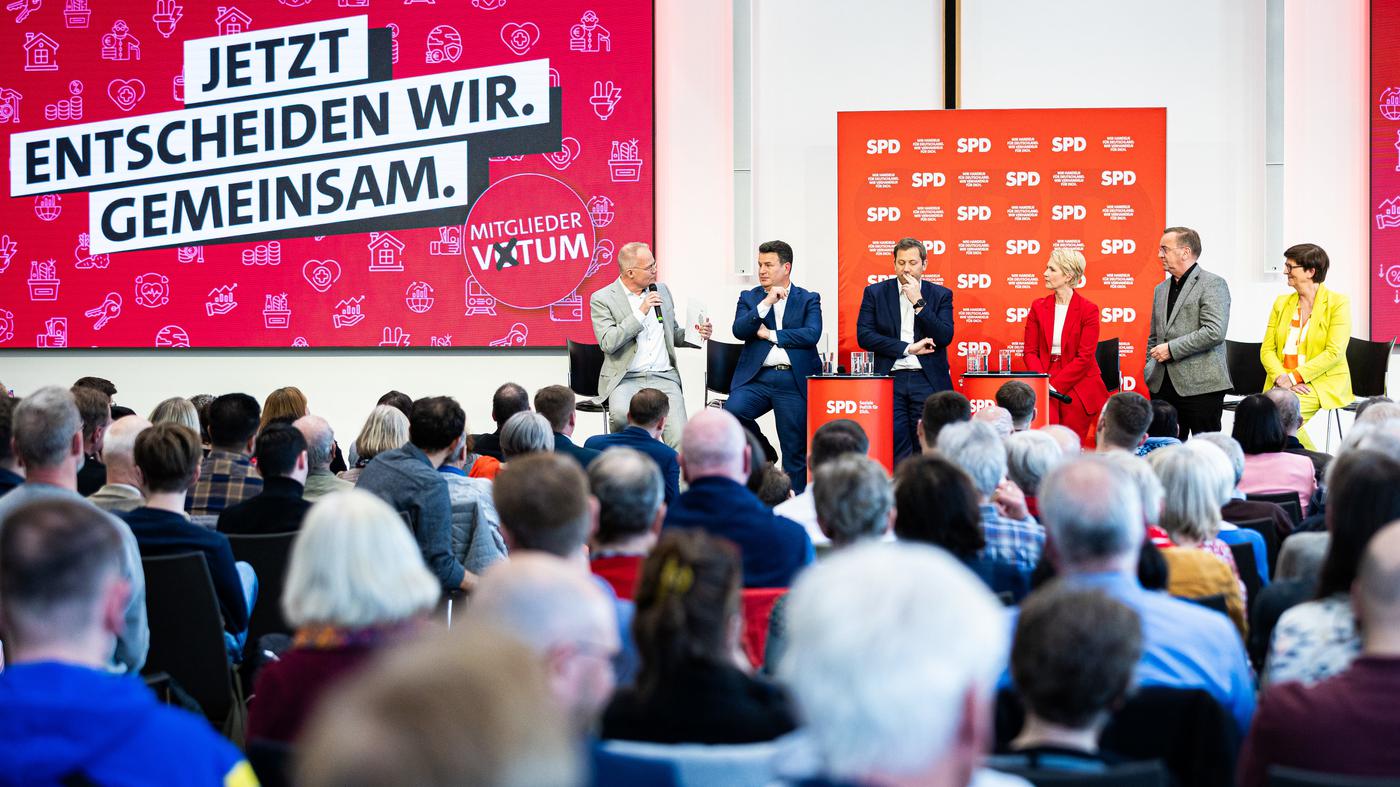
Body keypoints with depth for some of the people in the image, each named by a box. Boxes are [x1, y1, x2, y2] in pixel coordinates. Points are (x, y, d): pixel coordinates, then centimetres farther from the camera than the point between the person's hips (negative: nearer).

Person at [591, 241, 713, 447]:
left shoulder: (661, 290, 16)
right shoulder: (602, 299, -1)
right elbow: (608, 343, -14)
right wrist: (641, 313, -15)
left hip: (664, 376, 3)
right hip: (626, 379, -3)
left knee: (679, 436, -22)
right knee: (622, 414, -34)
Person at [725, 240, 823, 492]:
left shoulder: (809, 300, 9)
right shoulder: (749, 298, 14)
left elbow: (812, 334, -7)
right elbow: (739, 330, -3)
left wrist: (770, 334, -6)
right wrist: (766, 303, -11)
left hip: (794, 380, -1)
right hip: (756, 377, 2)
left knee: (796, 451, -1)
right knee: (732, 411, -28)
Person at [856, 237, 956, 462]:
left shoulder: (941, 295, 8)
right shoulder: (875, 293, 8)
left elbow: (945, 337, -3)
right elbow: (863, 336, -2)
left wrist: (918, 302, -9)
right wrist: (908, 348, -7)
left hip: (928, 382, 0)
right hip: (891, 379, 0)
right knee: (896, 454, -5)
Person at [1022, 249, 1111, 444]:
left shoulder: (1088, 310, -4)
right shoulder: (1038, 307, 8)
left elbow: (1084, 357, -9)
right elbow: (1030, 351, 6)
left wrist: (1054, 385, -14)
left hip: (1078, 388, -2)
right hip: (1046, 390, 2)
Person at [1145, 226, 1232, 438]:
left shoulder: (1213, 284, -4)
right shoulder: (1161, 290, 20)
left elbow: (1214, 332, -16)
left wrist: (1172, 349, -14)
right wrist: (1148, 370, 12)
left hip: (1201, 385, -7)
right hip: (1162, 386, 7)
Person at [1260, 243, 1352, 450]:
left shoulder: (1338, 302, -2)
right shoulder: (1281, 303, 15)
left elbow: (1334, 353, -11)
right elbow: (1267, 350, 9)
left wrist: (1293, 377, -16)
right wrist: (1281, 378, -12)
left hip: (1324, 383, -5)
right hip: (1282, 384, 5)